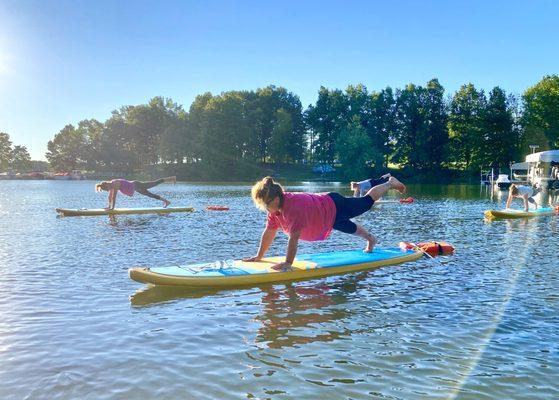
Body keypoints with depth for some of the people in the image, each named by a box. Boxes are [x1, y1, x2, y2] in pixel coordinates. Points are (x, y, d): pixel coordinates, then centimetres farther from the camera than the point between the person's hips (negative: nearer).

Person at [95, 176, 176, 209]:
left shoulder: (115, 184, -31)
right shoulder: (110, 185, -5)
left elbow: (114, 196, -34)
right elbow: (110, 197, 6)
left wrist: (112, 207, -32)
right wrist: (109, 206, 8)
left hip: (136, 185, -8)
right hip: (135, 188, 8)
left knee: (155, 183, 3)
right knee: (150, 194, 18)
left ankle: (169, 179, 18)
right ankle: (165, 201, 32)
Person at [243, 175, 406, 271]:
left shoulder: (294, 206, -42)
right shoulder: (275, 207, -16)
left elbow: (294, 237, -45)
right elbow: (269, 232, -8)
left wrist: (288, 263, -43)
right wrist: (259, 256, -6)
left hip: (334, 207, -6)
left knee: (367, 202, 16)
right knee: (350, 228, 30)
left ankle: (390, 183, 40)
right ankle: (370, 238, 58)